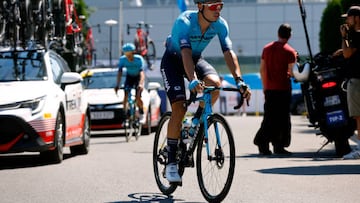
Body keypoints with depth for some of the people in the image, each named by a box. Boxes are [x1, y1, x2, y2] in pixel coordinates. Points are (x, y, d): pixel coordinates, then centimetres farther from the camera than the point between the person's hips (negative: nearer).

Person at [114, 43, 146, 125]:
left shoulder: (139, 59, -30)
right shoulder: (122, 59, -23)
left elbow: (142, 72, -40)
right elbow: (120, 72, -26)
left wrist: (141, 84, -56)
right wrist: (117, 85, -38)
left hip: (138, 77, -3)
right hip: (129, 77, 3)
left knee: (137, 97, -17)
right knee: (126, 96, -15)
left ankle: (142, 114, 7)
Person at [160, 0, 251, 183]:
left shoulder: (220, 24, -19)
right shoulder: (184, 22, -32)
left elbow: (229, 53, -25)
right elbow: (185, 52, -45)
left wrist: (239, 80, -40)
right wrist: (193, 80, -60)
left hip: (196, 59, 4)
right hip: (173, 60, -4)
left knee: (215, 83, -28)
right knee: (179, 108, -19)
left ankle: (197, 123, -2)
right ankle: (171, 162, -9)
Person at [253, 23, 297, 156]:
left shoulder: (267, 48, 9)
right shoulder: (289, 51, -7)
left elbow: (262, 70, 8)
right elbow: (292, 72, -10)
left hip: (270, 89, 5)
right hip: (283, 89, -4)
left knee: (269, 117, 9)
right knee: (283, 118, 3)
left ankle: (262, 142, -2)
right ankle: (279, 146, 4)